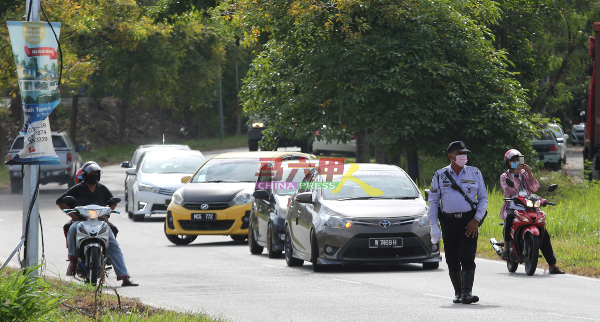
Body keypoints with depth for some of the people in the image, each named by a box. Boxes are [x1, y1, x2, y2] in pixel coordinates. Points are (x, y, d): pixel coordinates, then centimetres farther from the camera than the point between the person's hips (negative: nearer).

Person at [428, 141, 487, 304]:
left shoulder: (475, 173, 7)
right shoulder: (440, 176, 7)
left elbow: (483, 198, 9)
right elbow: (433, 201, 8)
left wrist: (476, 219, -4)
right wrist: (433, 225, 0)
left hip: (469, 222, -1)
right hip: (448, 221, 1)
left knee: (467, 258, -13)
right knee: (452, 260, 5)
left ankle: (467, 292, -19)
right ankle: (458, 292, 16)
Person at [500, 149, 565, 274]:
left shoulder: (525, 174, 17)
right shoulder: (504, 176, 9)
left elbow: (534, 188, 2)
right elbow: (510, 191, -9)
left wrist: (529, 173, -11)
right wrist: (516, 175, -15)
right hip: (512, 208, -3)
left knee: (544, 233, -12)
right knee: (509, 217, -40)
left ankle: (552, 265, -9)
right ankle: (506, 248, -31)